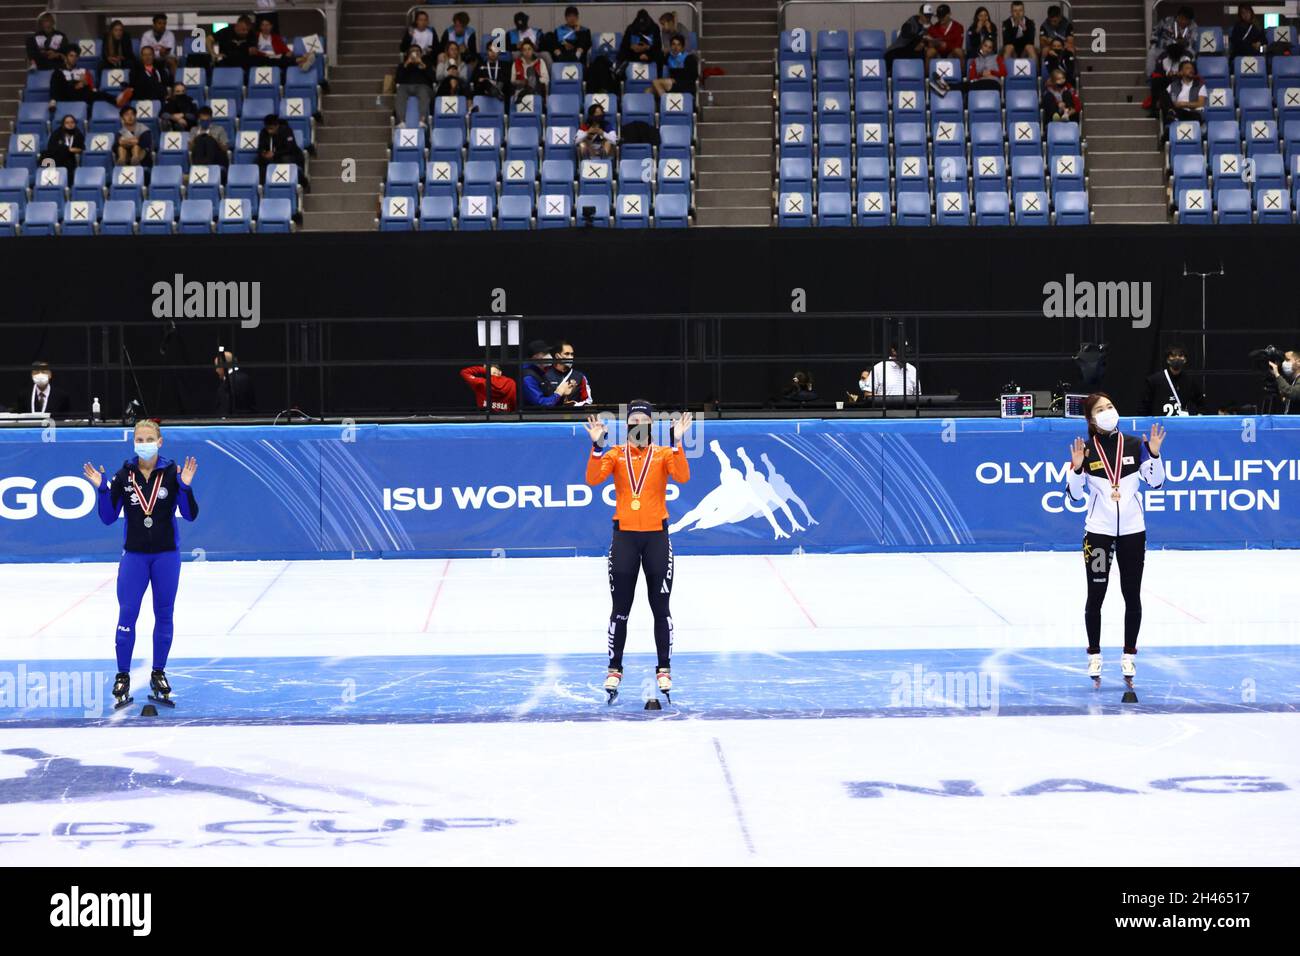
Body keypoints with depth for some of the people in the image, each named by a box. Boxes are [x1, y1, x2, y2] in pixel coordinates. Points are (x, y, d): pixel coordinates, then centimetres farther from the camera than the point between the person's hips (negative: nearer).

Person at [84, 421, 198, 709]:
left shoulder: (172, 473, -5)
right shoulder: (124, 475, -2)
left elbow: (190, 514, -7)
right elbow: (108, 517, -1)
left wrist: (186, 486, -21)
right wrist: (101, 489, -14)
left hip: (166, 555, 0)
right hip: (134, 555, 0)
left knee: (164, 615, 7)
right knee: (127, 614, -3)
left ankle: (159, 674, 19)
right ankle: (122, 678, 3)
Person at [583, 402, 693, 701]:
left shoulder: (664, 454, 2)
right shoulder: (616, 454, 3)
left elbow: (682, 477, -15)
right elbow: (593, 479, -12)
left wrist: (677, 443, -24)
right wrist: (597, 446, -23)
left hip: (656, 536, 0)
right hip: (625, 536, 0)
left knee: (661, 607, 5)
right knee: (620, 608, 4)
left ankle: (664, 669, 14)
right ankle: (614, 670, 13)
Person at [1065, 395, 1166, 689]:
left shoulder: (1134, 445, -1)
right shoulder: (1086, 450, -4)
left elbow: (1156, 481, -1)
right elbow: (1075, 494, -4)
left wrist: (1154, 452, -14)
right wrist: (1077, 467, -20)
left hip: (1132, 531, 1)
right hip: (1098, 531, -1)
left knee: (1132, 595, 7)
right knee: (1095, 595, 3)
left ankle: (1129, 655, 17)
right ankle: (1094, 655, 13)